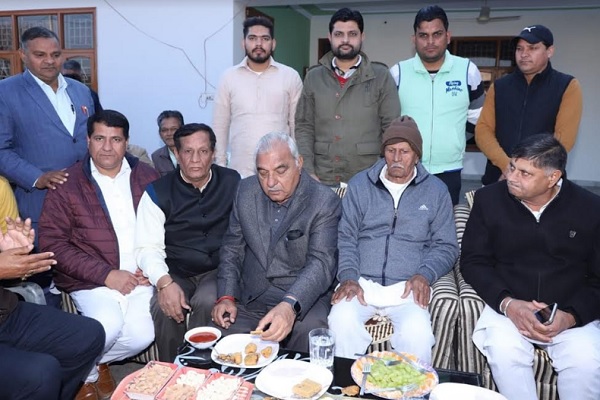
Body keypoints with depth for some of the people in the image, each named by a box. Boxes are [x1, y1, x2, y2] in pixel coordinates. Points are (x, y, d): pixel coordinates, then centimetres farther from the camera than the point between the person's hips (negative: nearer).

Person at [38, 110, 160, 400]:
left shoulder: (147, 177, 9)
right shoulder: (67, 184, 0)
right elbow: (52, 243, -5)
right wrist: (106, 275, -12)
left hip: (139, 277, 2)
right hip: (91, 280, -2)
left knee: (141, 335, -21)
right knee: (108, 325, -29)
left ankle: (95, 363, 13)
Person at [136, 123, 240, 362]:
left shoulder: (233, 183, 3)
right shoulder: (158, 192, 1)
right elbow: (147, 247, -5)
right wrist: (164, 283, -23)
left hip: (219, 270, 0)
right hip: (176, 273, 1)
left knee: (207, 301, -30)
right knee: (164, 307, -28)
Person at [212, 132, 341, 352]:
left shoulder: (324, 201, -12)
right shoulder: (246, 190, 4)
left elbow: (321, 262, -22)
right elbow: (232, 247, 11)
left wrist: (290, 305, -39)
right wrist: (226, 296, -2)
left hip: (302, 297, -3)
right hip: (249, 296, 4)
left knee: (309, 333, -31)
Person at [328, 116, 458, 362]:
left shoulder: (436, 191, 13)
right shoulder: (359, 185, 13)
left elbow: (446, 246, 11)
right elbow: (345, 237, 8)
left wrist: (424, 275, -8)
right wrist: (348, 277, -9)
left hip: (407, 287, 0)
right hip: (361, 283, 1)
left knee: (417, 332, -30)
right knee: (341, 321, -29)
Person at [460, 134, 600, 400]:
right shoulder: (489, 199, -3)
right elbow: (473, 261, -1)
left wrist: (571, 316, -15)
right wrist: (506, 303, -16)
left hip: (574, 312, 1)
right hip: (508, 306, 0)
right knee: (504, 352, -29)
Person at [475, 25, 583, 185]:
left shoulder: (567, 86, 0)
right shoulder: (499, 86, 7)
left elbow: (564, 137, -9)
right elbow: (483, 130, -2)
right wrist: (507, 165, -16)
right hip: (498, 178, 2)